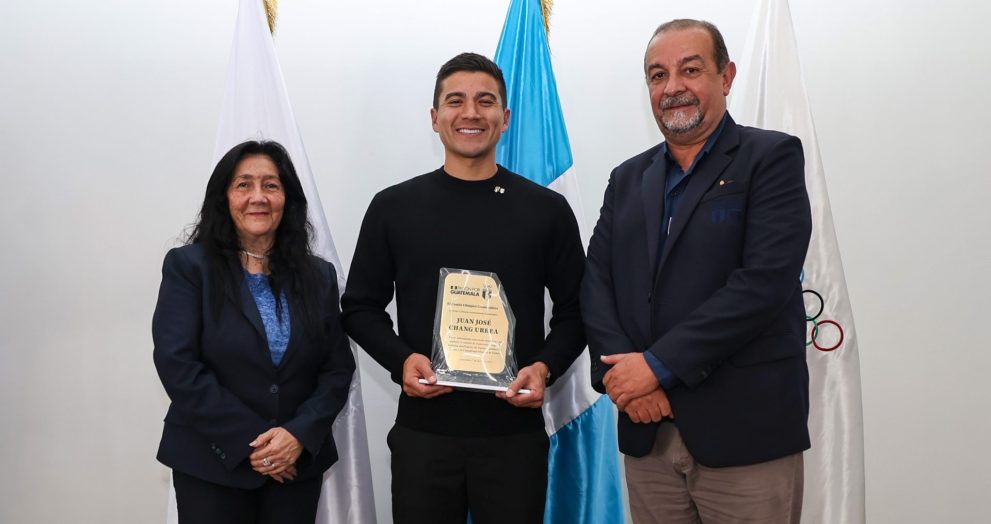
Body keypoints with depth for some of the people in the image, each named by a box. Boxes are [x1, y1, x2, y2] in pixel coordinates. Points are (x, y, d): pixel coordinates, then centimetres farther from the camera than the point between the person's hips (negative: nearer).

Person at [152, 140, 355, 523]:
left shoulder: (319, 276, 6)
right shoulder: (188, 267, -3)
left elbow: (338, 368, 2)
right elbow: (178, 366, -12)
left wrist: (299, 435, -13)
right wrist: (251, 442, -15)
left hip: (299, 462, 3)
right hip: (212, 465, -2)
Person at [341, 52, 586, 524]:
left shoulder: (547, 209, 2)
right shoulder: (393, 207, 3)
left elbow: (574, 310, 6)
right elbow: (360, 307, 7)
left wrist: (545, 367, -12)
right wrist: (401, 358, -10)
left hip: (515, 432, 0)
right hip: (422, 432, 1)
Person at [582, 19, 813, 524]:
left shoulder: (771, 157, -3)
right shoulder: (628, 178, 13)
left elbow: (765, 280, -15)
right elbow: (596, 285, 6)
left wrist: (659, 364, -16)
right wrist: (621, 374, -11)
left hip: (746, 432, -4)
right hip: (647, 431, 4)